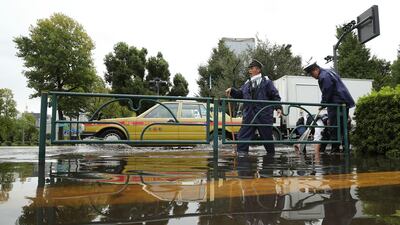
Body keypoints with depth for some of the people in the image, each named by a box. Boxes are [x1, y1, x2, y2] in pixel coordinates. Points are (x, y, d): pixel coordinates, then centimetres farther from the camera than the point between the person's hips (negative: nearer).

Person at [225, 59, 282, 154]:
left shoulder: (266, 81, 2)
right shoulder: (247, 83, 15)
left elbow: (275, 96, 0)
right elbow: (240, 94, 12)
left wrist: (278, 107, -11)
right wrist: (232, 91, -5)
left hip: (264, 115, -3)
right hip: (249, 115, 3)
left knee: (267, 137, 11)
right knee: (243, 136, -6)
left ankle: (272, 154, 30)